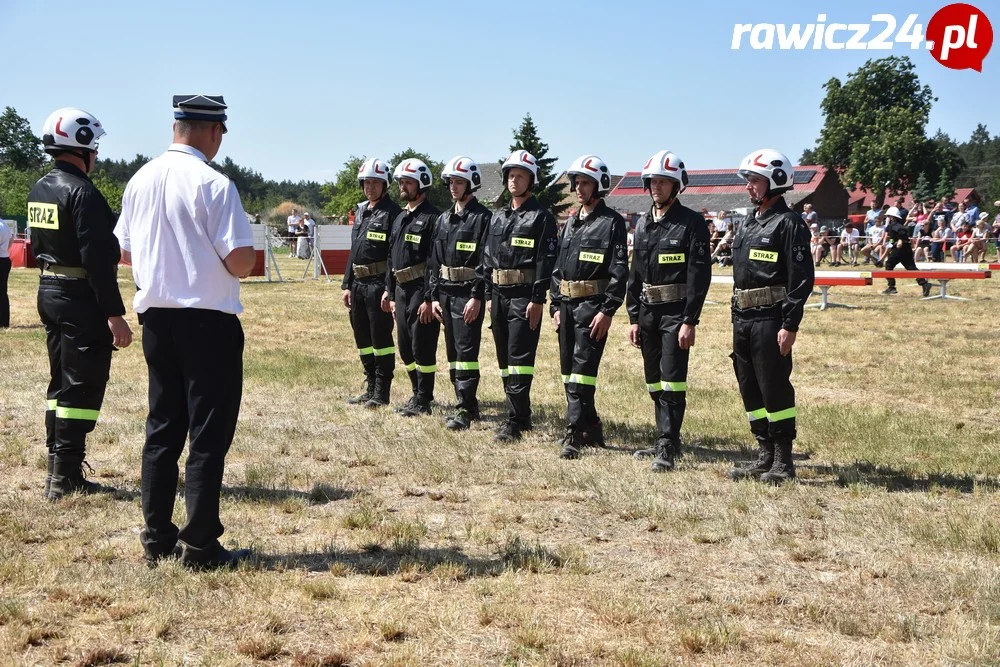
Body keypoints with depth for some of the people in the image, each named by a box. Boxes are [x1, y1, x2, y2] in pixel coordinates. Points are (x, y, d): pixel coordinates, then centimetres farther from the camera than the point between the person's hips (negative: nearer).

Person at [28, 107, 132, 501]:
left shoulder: (39, 191, 11)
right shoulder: (82, 193, -18)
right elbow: (98, 258, -22)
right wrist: (114, 314, -21)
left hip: (48, 294, 9)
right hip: (81, 300, -9)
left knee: (61, 383, 16)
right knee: (82, 388, -3)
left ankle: (56, 467, 22)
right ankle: (66, 476, -2)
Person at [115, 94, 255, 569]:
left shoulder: (141, 180, 5)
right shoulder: (213, 184, -15)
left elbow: (125, 250, 14)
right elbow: (241, 263, -18)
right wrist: (244, 257, 3)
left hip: (155, 316, 7)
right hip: (208, 321, -7)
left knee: (162, 428, 14)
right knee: (209, 435, 1)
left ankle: (157, 539, 19)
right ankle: (200, 547, 4)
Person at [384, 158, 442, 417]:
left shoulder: (432, 217, -11)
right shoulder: (400, 218, 17)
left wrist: (429, 298, -21)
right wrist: (391, 293, 16)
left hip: (421, 291, -9)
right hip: (401, 291, 9)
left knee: (423, 348, -4)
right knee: (405, 348, 14)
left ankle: (423, 402, 4)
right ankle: (418, 394, 26)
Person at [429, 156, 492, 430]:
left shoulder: (482, 218, -8)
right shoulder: (444, 219, 15)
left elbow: (485, 261, -14)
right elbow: (435, 260, 16)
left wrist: (477, 296, -20)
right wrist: (434, 296, 10)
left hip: (468, 294, -8)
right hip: (445, 292, 8)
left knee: (466, 351, -9)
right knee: (453, 353, 12)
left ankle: (464, 411, -9)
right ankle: (468, 404, 21)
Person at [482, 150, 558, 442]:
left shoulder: (541, 217, -5)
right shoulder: (498, 217, 15)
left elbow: (546, 261, -12)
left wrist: (538, 300, -17)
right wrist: (489, 295, 12)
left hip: (525, 295, -7)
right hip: (499, 294, 7)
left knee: (519, 357, -10)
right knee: (504, 358, 11)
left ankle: (515, 421, -9)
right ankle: (521, 413, 21)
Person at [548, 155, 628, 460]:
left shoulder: (612, 222, -6)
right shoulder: (570, 224, 16)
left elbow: (619, 271, -12)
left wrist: (607, 311, -17)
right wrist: (556, 306, 11)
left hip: (593, 306, -8)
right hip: (567, 305, 8)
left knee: (582, 371, -12)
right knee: (569, 371, 11)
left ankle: (574, 435, -12)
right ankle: (592, 427, 22)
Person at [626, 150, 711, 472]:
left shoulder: (691, 223, -9)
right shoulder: (643, 224, 11)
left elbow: (700, 275, -14)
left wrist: (689, 321, -18)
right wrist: (634, 317, 11)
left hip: (676, 312, -7)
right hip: (648, 312, 7)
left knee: (671, 379, -10)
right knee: (654, 381, 13)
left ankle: (667, 449, -10)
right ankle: (667, 439, 24)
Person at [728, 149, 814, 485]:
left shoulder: (789, 224, -10)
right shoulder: (747, 223, 16)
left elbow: (801, 278, -15)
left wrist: (790, 325, -19)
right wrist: (737, 318, 17)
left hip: (771, 319, -9)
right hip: (743, 319, 9)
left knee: (775, 389, -4)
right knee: (750, 389, 12)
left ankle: (783, 462, 5)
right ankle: (765, 456, 22)